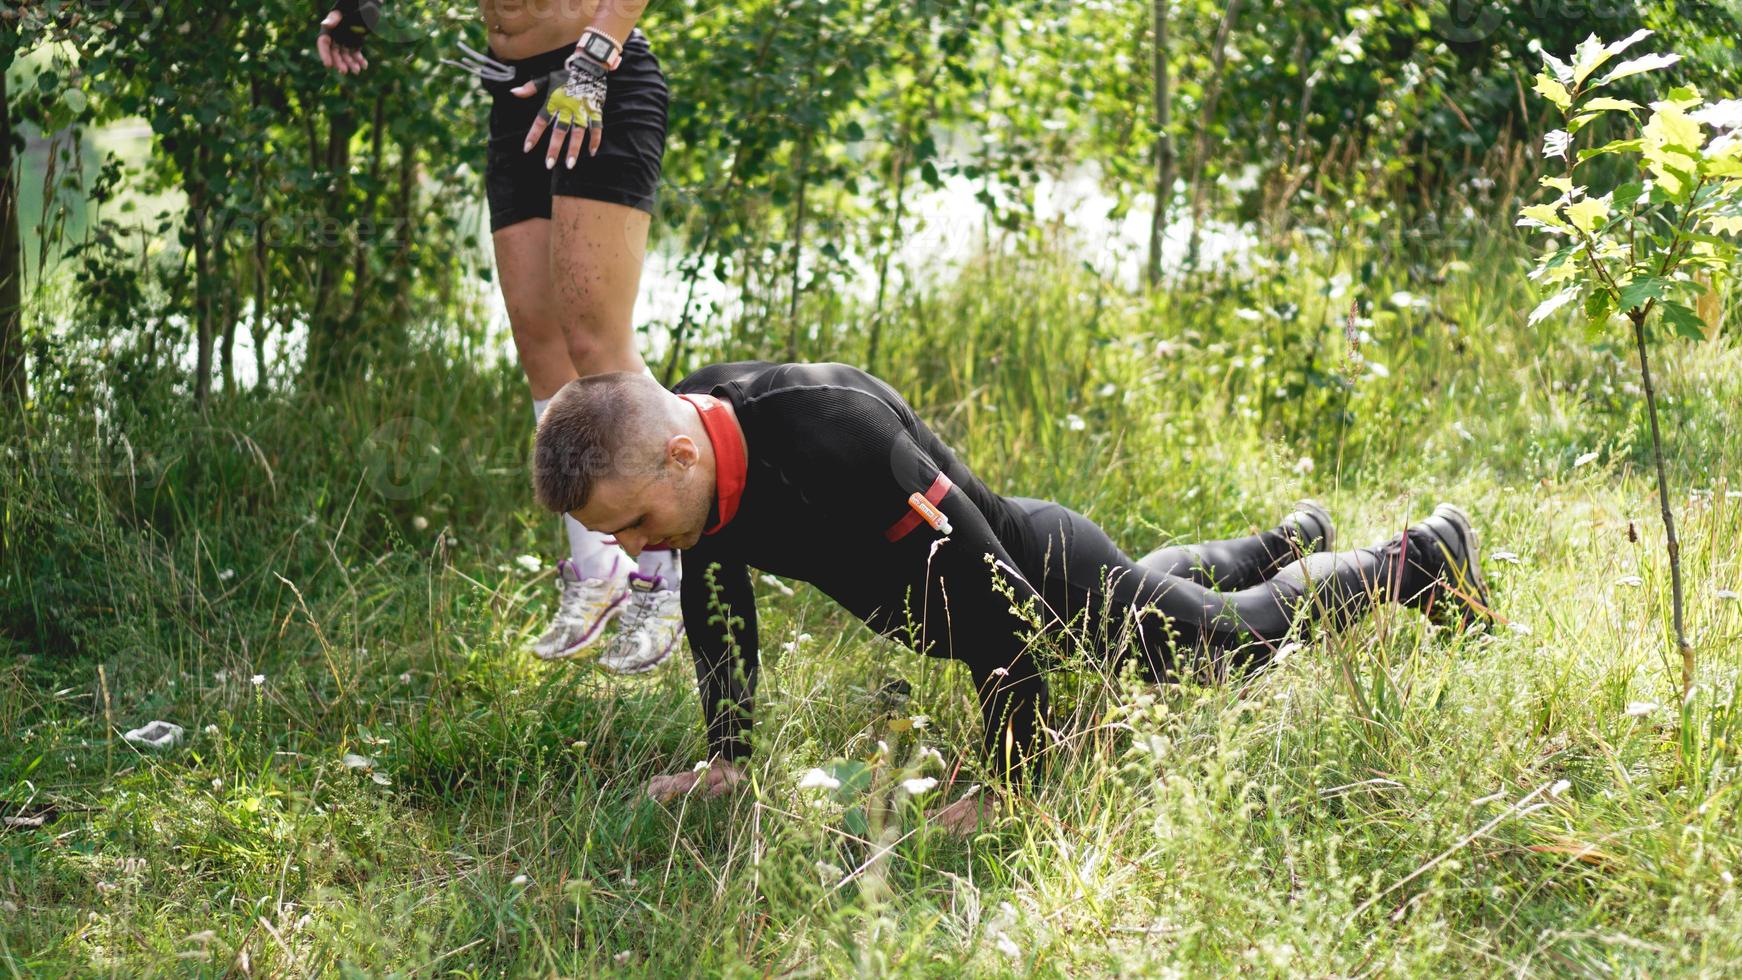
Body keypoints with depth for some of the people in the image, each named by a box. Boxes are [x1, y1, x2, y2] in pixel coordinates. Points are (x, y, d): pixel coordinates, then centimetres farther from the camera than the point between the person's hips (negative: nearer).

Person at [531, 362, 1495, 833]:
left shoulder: (837, 440, -47)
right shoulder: (687, 430, -22)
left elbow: (998, 605, -42)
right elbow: (715, 596, -3)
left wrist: (1011, 784, -36)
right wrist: (726, 759, -6)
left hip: (1052, 580, -7)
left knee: (1228, 636, 19)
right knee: (1162, 589, 36)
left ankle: (1422, 554, 42)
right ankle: (1289, 538, 63)